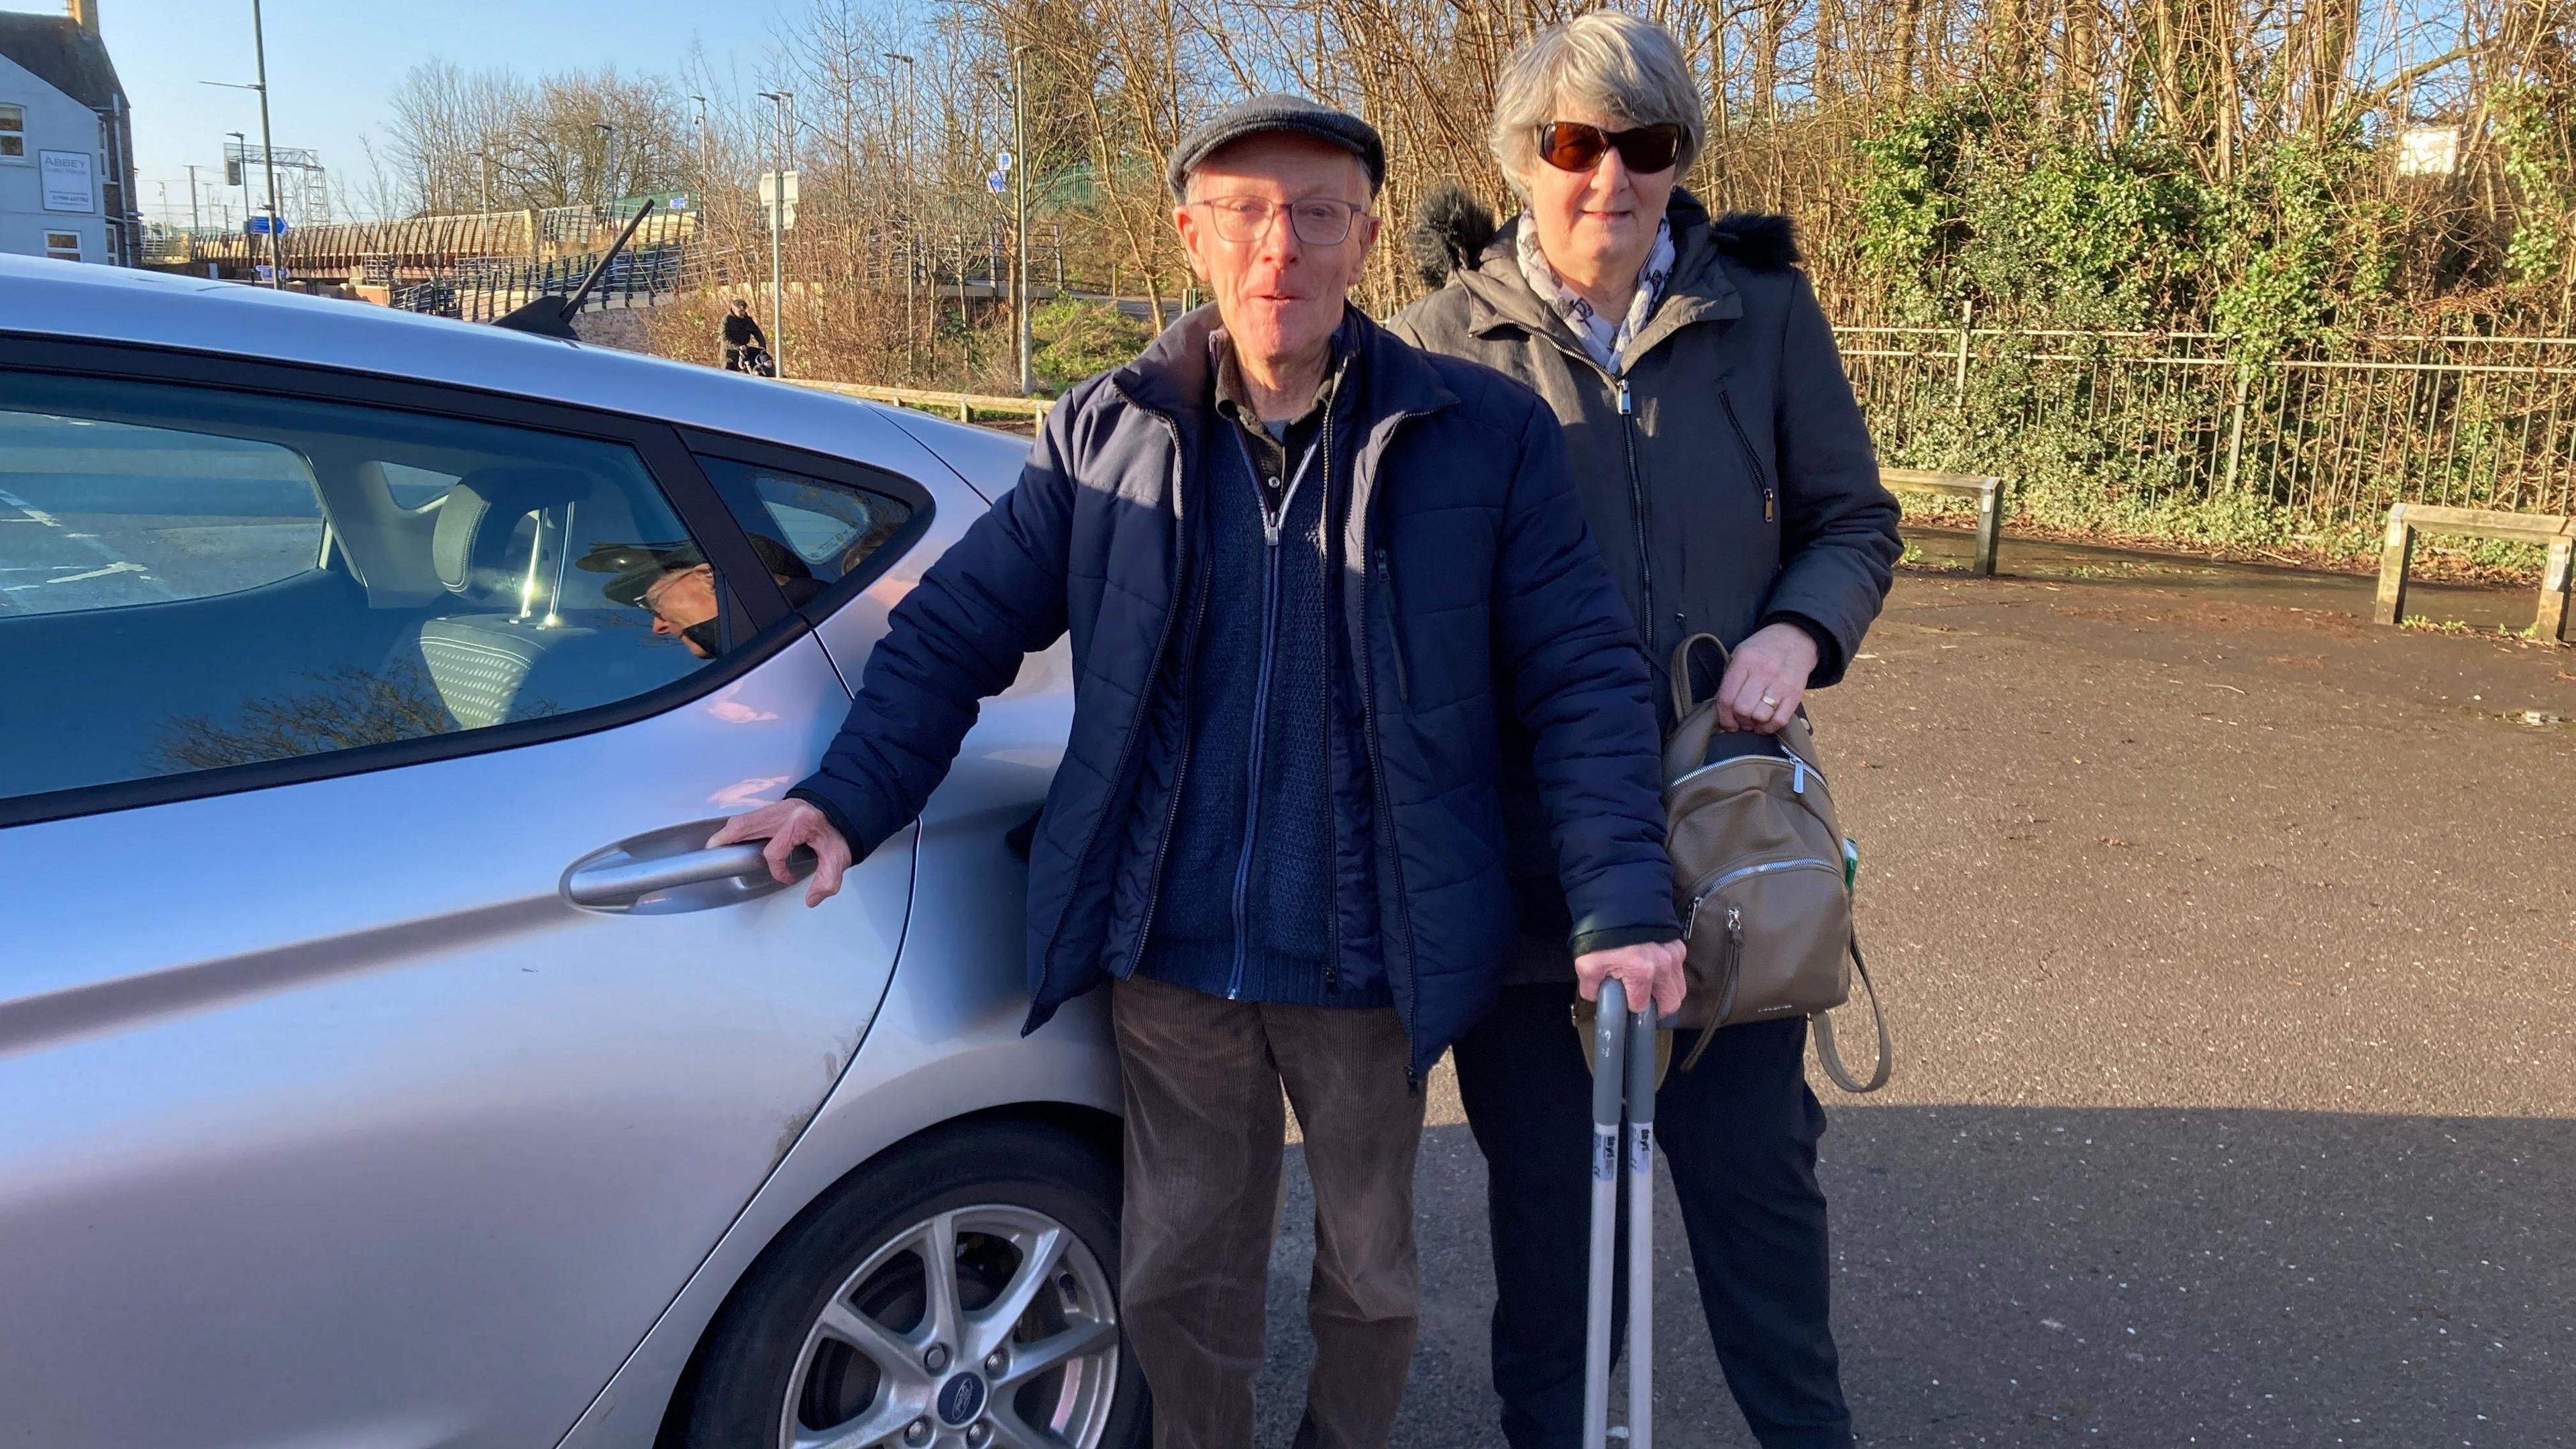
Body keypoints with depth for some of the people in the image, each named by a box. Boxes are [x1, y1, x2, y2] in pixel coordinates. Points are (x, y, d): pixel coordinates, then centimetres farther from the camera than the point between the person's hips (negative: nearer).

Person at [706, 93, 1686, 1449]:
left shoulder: (1484, 436, -6)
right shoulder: (1103, 434, 0)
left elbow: (1581, 681, -6)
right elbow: (955, 625, 3)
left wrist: (1621, 906, -15)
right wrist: (849, 799, -9)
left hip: (1370, 966, -1)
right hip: (1171, 957, 2)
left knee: (1369, 1270, 20)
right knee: (1176, 1281, 17)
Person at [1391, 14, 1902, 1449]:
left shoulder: (1766, 316, 1)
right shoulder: (1446, 338, -2)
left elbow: (1854, 521, 9)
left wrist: (1799, 634, -13)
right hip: (1523, 839, 0)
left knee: (1755, 1160, 12)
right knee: (1542, 1173, 13)